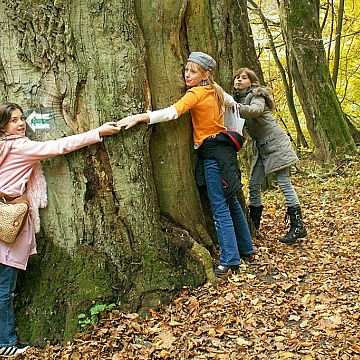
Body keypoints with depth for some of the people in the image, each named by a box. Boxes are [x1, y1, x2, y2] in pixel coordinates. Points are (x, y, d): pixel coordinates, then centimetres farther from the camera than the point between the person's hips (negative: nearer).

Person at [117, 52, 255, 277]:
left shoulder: (196, 93, -14)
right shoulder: (216, 90, 10)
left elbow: (173, 112, -28)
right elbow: (230, 101, 30)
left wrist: (140, 117, -34)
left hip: (212, 152, -9)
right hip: (224, 147, 9)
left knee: (220, 208, -8)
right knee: (231, 201, 18)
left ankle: (230, 261, -6)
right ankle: (246, 248, 29)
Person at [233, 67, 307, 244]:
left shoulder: (256, 94, -10)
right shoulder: (238, 98, 12)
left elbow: (256, 109, -33)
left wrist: (238, 107, -50)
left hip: (276, 143, -8)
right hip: (262, 147, 8)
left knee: (284, 183, -10)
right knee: (253, 185, 7)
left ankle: (298, 226, -7)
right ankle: (253, 226, 18)